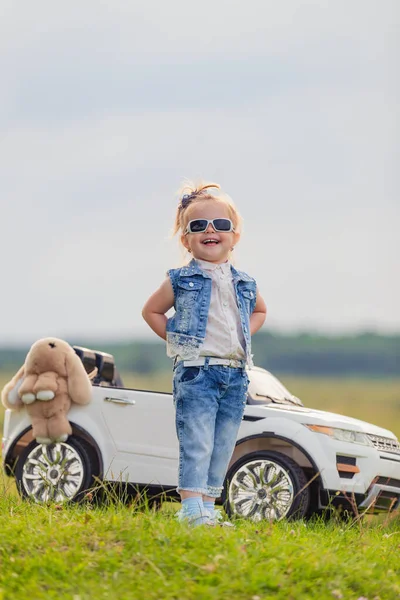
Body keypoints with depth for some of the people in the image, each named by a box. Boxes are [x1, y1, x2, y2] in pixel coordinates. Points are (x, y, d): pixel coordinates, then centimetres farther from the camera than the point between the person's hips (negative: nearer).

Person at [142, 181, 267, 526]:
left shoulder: (244, 284, 12)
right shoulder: (181, 280, 1)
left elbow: (260, 311, 31)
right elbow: (151, 310, 11)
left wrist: (244, 335, 13)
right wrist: (176, 340, 1)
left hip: (235, 376, 5)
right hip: (196, 372, -5)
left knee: (222, 448, 7)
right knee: (197, 444, -12)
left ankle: (209, 507, 14)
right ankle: (192, 509, -15)